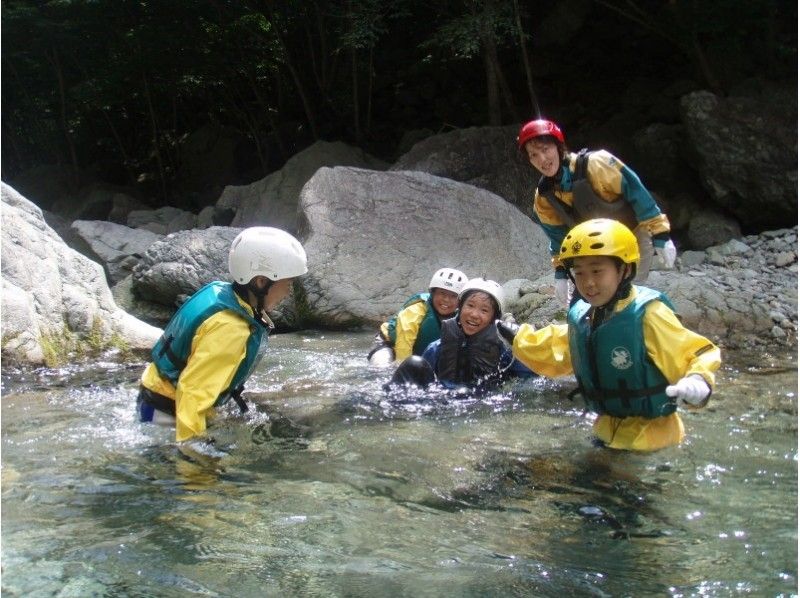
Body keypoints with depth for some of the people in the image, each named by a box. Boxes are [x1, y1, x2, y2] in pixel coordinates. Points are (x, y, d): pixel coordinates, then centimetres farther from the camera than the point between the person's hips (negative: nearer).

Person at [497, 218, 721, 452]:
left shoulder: (647, 315, -24)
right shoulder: (581, 317, -1)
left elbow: (696, 355, -25)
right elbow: (554, 350, 20)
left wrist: (698, 383, -45)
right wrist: (517, 337, 26)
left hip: (650, 437, -7)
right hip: (607, 432, 7)